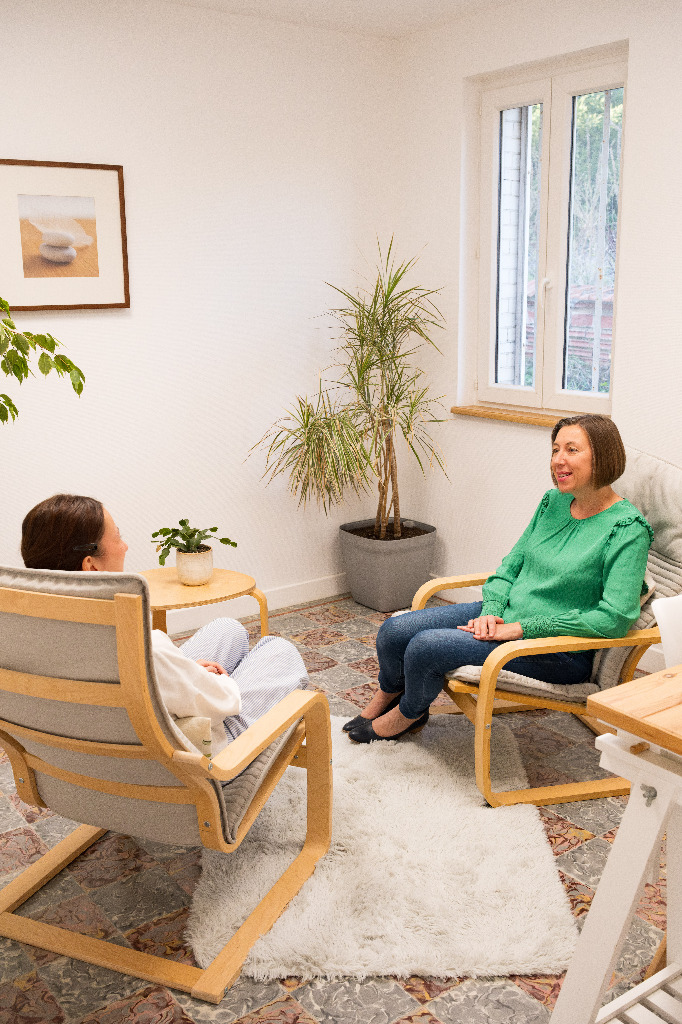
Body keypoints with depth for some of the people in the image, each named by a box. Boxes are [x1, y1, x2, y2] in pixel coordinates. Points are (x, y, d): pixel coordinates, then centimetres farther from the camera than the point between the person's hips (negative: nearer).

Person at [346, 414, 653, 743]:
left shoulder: (628, 529, -16)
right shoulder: (553, 502, 6)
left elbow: (615, 618, -23)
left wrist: (522, 628, -22)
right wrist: (491, 611, -8)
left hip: (560, 650, -7)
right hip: (506, 615, 7)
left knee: (426, 645, -20)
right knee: (394, 631, -4)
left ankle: (407, 715, 13)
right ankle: (386, 698, 29)